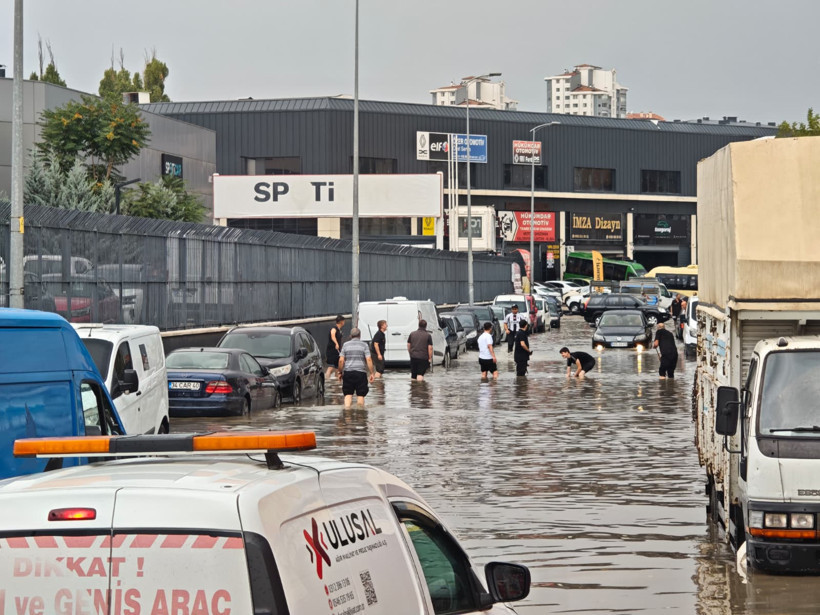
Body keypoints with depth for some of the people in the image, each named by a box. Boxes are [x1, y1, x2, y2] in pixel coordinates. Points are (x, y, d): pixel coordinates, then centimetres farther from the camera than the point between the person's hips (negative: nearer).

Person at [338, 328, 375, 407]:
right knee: (360, 395, 6)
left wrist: (340, 372, 9)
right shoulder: (364, 345, 1)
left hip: (348, 373, 1)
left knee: (348, 395, 5)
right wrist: (371, 373, -4)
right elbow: (369, 360, -6)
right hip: (361, 373, -1)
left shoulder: (346, 345, 5)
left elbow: (341, 360, 0)